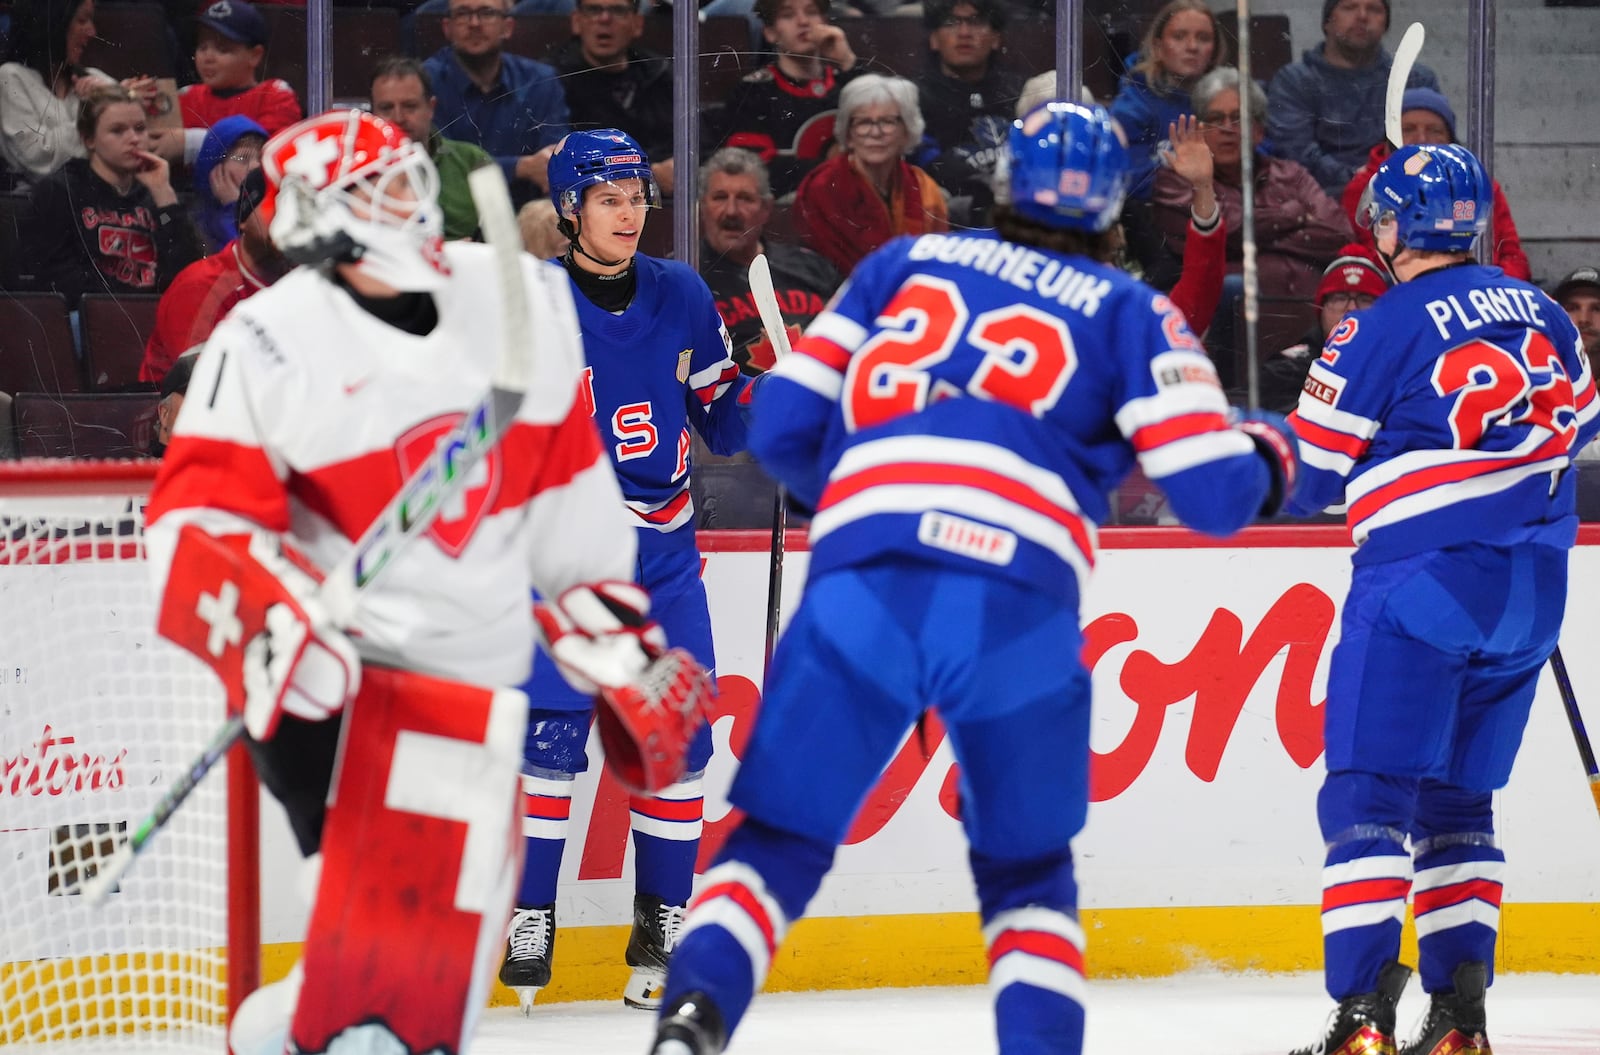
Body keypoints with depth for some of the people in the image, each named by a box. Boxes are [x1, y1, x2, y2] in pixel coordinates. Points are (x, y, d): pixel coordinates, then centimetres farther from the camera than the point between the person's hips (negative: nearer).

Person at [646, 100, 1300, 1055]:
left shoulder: (907, 262, 23)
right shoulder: (1129, 311, 18)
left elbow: (784, 422, 19)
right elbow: (1212, 489, 9)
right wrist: (1270, 459, 32)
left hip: (861, 586, 1)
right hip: (1019, 607, -1)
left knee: (783, 836, 6)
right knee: (1028, 868, 19)